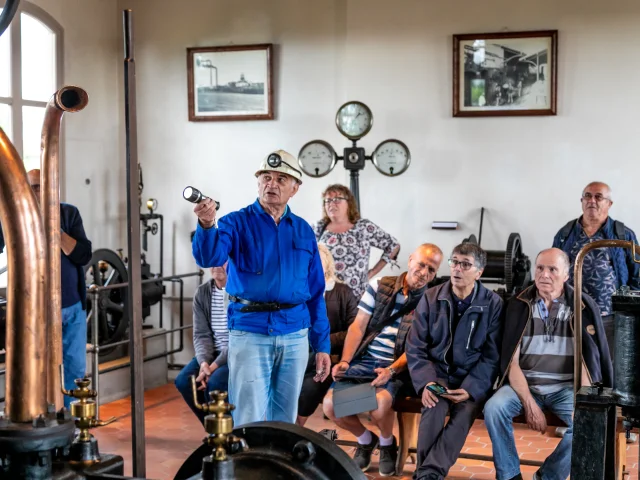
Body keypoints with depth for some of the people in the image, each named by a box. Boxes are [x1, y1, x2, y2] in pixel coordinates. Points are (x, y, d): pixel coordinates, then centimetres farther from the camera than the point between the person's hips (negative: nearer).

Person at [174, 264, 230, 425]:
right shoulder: (202, 293, 3)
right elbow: (201, 334, 1)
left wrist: (215, 365, -24)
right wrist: (204, 362, -19)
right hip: (214, 353, 6)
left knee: (214, 383, -29)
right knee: (183, 380, -14)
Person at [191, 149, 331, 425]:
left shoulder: (303, 231, 11)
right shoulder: (237, 223, 0)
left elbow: (316, 292, 13)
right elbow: (208, 257, -20)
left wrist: (322, 345, 9)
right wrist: (207, 226, -41)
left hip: (295, 335, 4)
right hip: (250, 333, -4)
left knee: (285, 421, 12)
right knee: (249, 422, -2)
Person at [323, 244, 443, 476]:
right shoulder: (379, 285, 7)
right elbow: (357, 327, 5)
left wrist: (391, 371, -21)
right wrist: (345, 361, -8)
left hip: (398, 367, -3)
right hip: (363, 361, 3)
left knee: (379, 404, -33)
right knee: (330, 404, -17)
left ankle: (387, 443, 4)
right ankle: (366, 439, 15)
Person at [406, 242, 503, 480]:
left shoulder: (493, 304, -4)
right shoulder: (431, 298, 1)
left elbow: (492, 356, -5)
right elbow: (415, 348, 0)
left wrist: (471, 388, -19)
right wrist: (426, 382, -17)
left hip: (473, 379, -1)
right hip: (438, 373, 1)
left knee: (466, 411, -31)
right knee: (434, 406, -31)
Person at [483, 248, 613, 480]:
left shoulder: (582, 306, -1)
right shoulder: (519, 305, 0)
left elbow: (587, 359, -2)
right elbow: (511, 360, -4)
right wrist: (529, 403, -18)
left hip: (565, 388, -1)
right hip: (525, 385, 1)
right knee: (494, 407, -29)